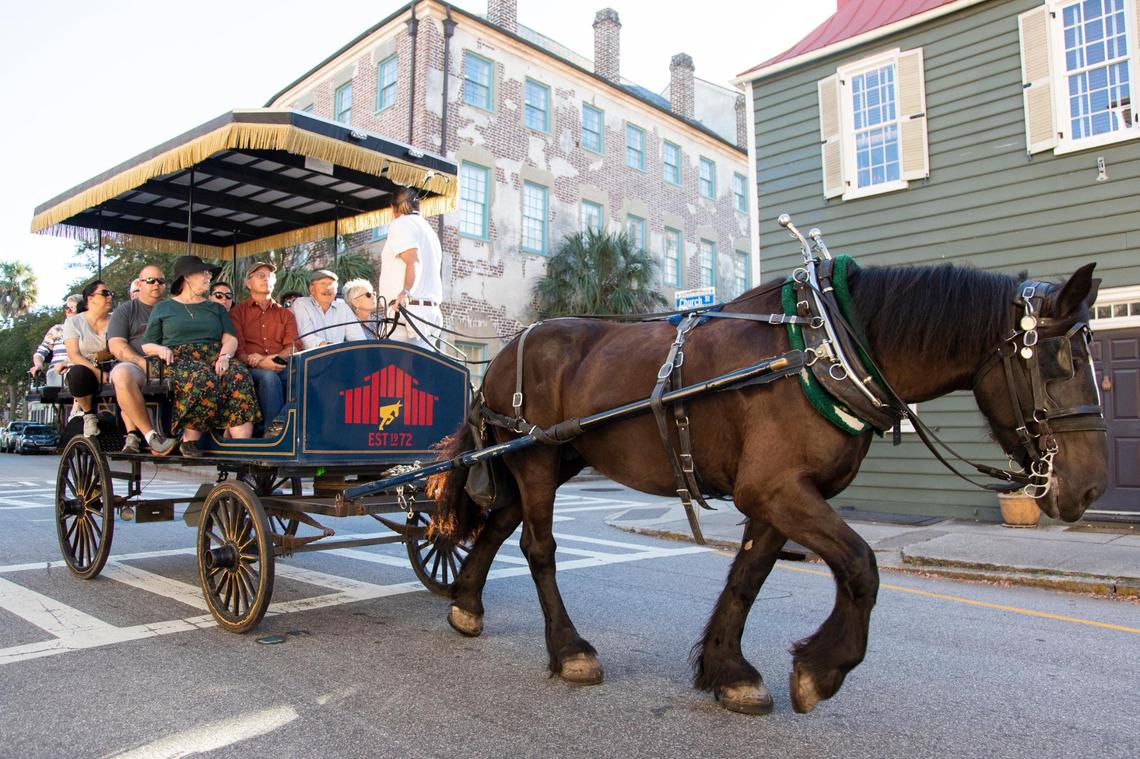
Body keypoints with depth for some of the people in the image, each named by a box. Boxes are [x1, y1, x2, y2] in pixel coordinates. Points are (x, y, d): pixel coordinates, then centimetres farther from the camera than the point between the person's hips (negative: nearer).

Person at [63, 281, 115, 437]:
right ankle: (88, 412, -8)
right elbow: (73, 355, -5)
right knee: (78, 372, -37)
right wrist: (97, 372, -21)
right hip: (84, 370, -1)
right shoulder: (74, 322, 6)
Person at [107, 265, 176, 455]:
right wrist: (144, 363, -14)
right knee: (122, 374, -38)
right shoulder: (125, 310, 18)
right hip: (135, 365, -2)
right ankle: (150, 436, -37)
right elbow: (116, 346, 3)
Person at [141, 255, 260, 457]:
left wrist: (224, 356, -13)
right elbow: (146, 345, 16)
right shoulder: (163, 308, 20)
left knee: (240, 376, -33)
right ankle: (189, 440, -25)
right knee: (204, 380, -39)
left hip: (214, 358, 2)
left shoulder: (216, 308, 26)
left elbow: (230, 338, 10)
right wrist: (161, 349, -8)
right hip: (179, 359, -2)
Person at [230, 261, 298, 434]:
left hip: (282, 367, 2)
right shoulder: (237, 312, 15)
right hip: (252, 369, -2)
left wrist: (273, 359, -13)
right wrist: (259, 363, -18)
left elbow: (292, 347, 8)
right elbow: (237, 349, 2)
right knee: (269, 377, -37)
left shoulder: (285, 314, 23)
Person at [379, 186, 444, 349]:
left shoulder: (400, 224, 1)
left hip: (407, 310, -9)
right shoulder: (428, 228, 26)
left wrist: (405, 292, -32)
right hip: (433, 310, 9)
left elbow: (414, 261, -18)